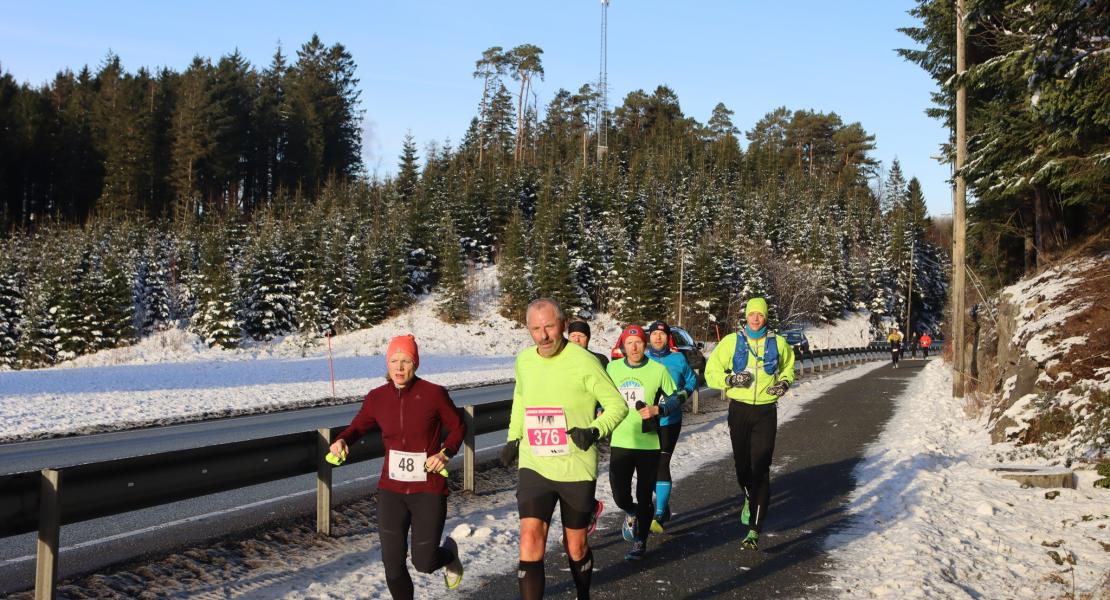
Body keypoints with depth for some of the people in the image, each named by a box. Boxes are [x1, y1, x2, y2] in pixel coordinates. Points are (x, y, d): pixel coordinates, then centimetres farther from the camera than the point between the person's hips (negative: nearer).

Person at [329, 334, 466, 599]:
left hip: (429, 490, -3)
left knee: (424, 562, 0)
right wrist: (342, 440, -9)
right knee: (393, 562, -1)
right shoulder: (377, 398, -2)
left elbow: (457, 427, 2)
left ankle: (448, 554, 37)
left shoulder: (434, 394, -10)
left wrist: (445, 453, -14)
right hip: (392, 490, 3)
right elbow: (359, 425, 12)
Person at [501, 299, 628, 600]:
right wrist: (513, 437, 15)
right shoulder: (524, 360, 1)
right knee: (530, 539, -15)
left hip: (576, 469, -3)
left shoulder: (583, 361, -15)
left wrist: (594, 430, -26)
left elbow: (617, 405, -9)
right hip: (534, 467, 3)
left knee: (576, 547, 13)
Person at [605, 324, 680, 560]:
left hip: (649, 443, -2)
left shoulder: (658, 370, -5)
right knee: (620, 494, -3)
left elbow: (675, 399, 2)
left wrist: (657, 409, -15)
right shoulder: (613, 368, 3)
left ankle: (640, 543, 21)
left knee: (644, 496, 4)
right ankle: (631, 513, 33)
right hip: (620, 443, 2)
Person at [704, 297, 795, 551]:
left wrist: (784, 382, 0)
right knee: (742, 464, 12)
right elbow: (711, 372, 3)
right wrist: (730, 379, -16)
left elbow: (788, 367, 22)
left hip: (766, 412, -1)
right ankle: (750, 500, 46)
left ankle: (754, 530, -13)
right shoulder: (732, 342, 1)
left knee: (760, 469, -10)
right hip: (739, 409, 1)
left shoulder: (777, 343, 4)